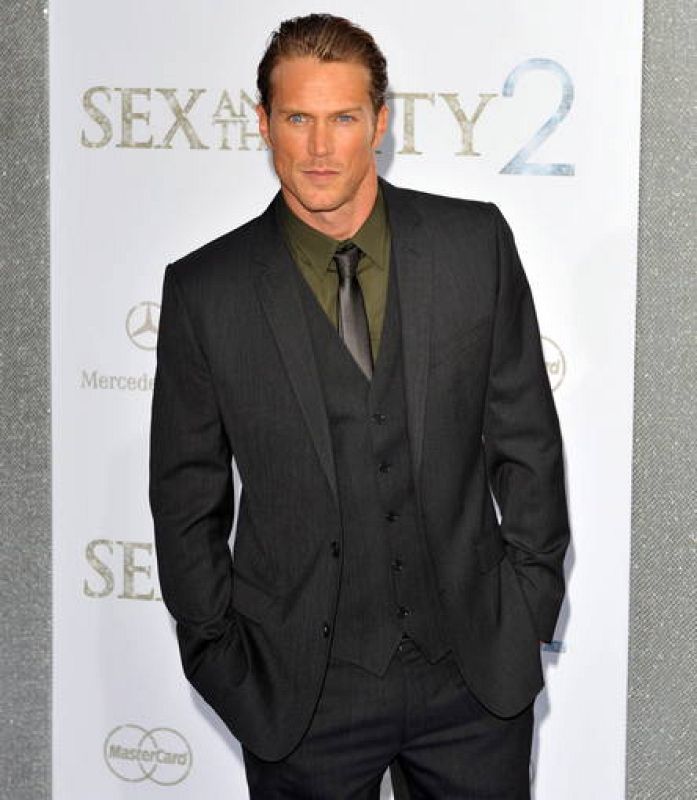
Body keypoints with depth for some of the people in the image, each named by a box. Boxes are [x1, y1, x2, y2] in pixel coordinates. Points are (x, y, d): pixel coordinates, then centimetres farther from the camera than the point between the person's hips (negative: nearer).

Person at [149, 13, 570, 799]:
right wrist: (218, 655, 1)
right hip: (300, 694, -1)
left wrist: (531, 601, 2)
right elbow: (187, 494, 2)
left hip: (477, 670, 1)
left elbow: (527, 436, 4)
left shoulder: (475, 242, -2)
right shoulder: (204, 291, -5)